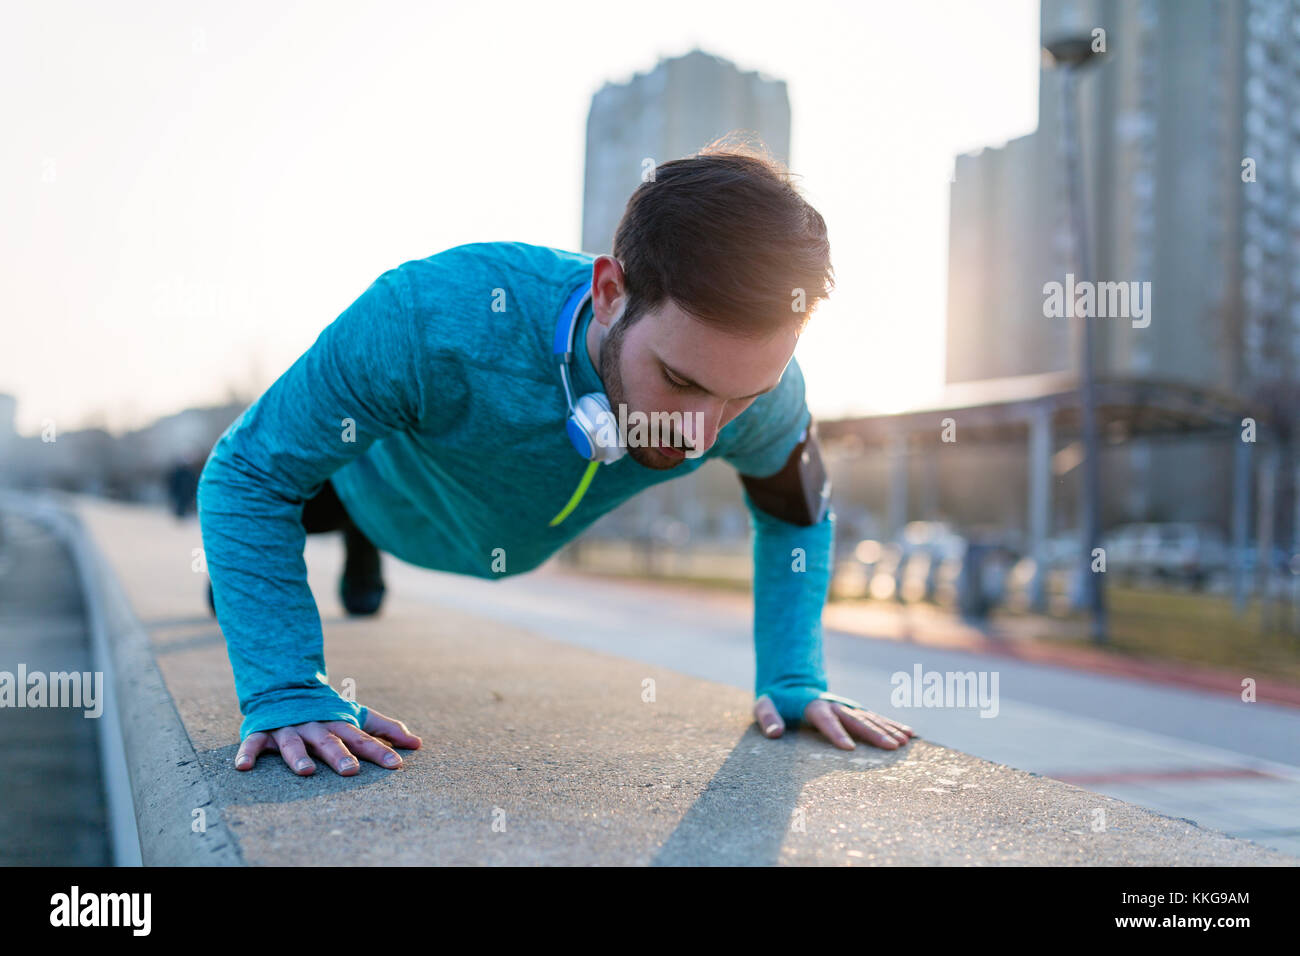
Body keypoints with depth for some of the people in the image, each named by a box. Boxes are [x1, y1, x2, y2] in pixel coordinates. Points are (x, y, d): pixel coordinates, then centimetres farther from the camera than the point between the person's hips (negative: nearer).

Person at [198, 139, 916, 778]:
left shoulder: (762, 385, -39)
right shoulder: (432, 320, -50)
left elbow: (797, 514, -14)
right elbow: (250, 475, -38)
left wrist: (790, 679, -25)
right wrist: (285, 693, -47)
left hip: (515, 544, 4)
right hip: (385, 491, -3)